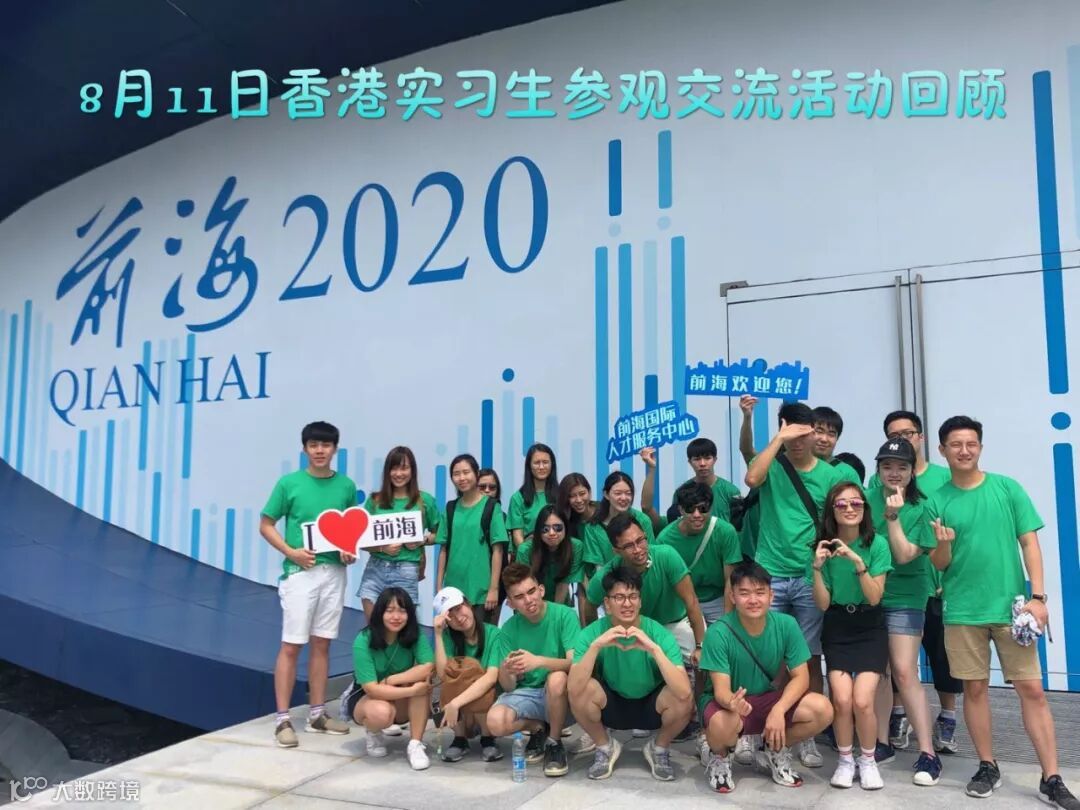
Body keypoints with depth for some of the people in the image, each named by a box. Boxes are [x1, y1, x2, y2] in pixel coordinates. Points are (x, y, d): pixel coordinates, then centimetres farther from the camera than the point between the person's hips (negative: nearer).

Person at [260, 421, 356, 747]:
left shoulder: (346, 485, 5)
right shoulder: (289, 483, -4)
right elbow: (266, 525, 0)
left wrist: (350, 550, -4)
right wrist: (290, 552, -13)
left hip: (334, 571, 4)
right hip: (300, 571, -3)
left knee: (321, 644, 11)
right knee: (291, 645, -2)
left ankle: (317, 714, 21)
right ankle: (283, 719, 7)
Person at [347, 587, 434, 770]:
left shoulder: (415, 635, -16)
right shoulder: (363, 641, -24)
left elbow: (428, 668, -31)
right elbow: (372, 689, -29)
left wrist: (390, 680, -32)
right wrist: (412, 690, -36)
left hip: (402, 703, 2)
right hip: (365, 698, -2)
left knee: (421, 678, -29)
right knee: (381, 712, -37)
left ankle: (415, 744, -21)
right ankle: (373, 734, 0)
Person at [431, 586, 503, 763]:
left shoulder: (494, 634, -13)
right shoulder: (448, 636, -4)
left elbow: (491, 677, -26)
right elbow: (442, 674, -19)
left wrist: (456, 703, -35)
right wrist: (438, 634, -21)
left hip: (491, 703, -2)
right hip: (460, 714, 2)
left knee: (470, 670, -31)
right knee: (455, 668, -26)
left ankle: (487, 740, -8)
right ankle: (460, 739, -7)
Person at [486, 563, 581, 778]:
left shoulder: (564, 615, -14)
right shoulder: (509, 629, -5)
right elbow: (508, 687, -7)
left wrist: (539, 661, -41)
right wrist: (505, 672, -31)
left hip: (559, 695, -2)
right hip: (527, 693, 3)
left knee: (557, 678, -36)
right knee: (496, 722, -28)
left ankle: (554, 742, -10)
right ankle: (538, 728, 6)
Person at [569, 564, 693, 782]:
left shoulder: (659, 634, -24)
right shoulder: (591, 633, -21)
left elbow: (684, 692, -36)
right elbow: (574, 689, -33)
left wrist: (654, 649, -45)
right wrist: (596, 645, -43)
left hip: (651, 706, 0)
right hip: (611, 705, 1)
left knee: (684, 699, -30)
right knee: (582, 691, -29)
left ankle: (659, 749, 4)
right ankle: (605, 747, 3)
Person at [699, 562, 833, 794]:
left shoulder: (786, 625, -15)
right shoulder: (719, 632, -24)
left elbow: (801, 677, -11)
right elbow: (721, 689, -23)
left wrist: (779, 710, -29)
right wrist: (733, 703, -48)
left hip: (769, 698, 4)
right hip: (727, 701, -3)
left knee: (822, 710, -21)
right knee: (722, 726, -38)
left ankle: (776, 750, 9)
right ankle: (718, 757, 2)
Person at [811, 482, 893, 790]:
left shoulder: (877, 544, -8)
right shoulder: (824, 546, -3)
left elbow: (875, 598, -13)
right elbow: (823, 604, -4)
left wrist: (858, 562, -25)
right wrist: (818, 567, -19)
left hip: (870, 628, -1)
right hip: (837, 629, 1)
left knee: (862, 700, -16)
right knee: (841, 698, -15)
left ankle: (868, 761, 11)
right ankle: (845, 760, 10)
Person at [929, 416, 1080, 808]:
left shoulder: (1007, 488, 1)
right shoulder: (937, 501, 0)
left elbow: (1029, 543, 0)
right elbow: (939, 565, 2)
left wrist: (1037, 596, -8)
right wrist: (943, 544, -20)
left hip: (1011, 606, 0)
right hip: (962, 611, 0)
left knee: (1032, 689, 1)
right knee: (975, 688, 8)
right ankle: (988, 767, 22)